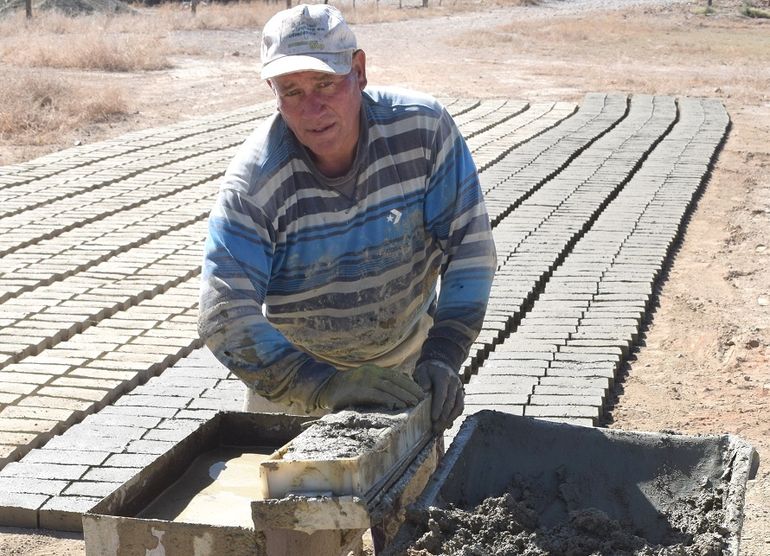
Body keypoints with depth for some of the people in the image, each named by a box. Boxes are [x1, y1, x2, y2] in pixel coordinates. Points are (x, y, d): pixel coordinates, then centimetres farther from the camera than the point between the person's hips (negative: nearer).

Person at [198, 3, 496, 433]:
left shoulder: (424, 127, -22)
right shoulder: (255, 178, -27)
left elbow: (469, 245, -17)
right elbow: (226, 314, -33)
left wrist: (443, 356, -27)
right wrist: (324, 387, -45)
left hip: (407, 358, 1)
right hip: (296, 364, -1)